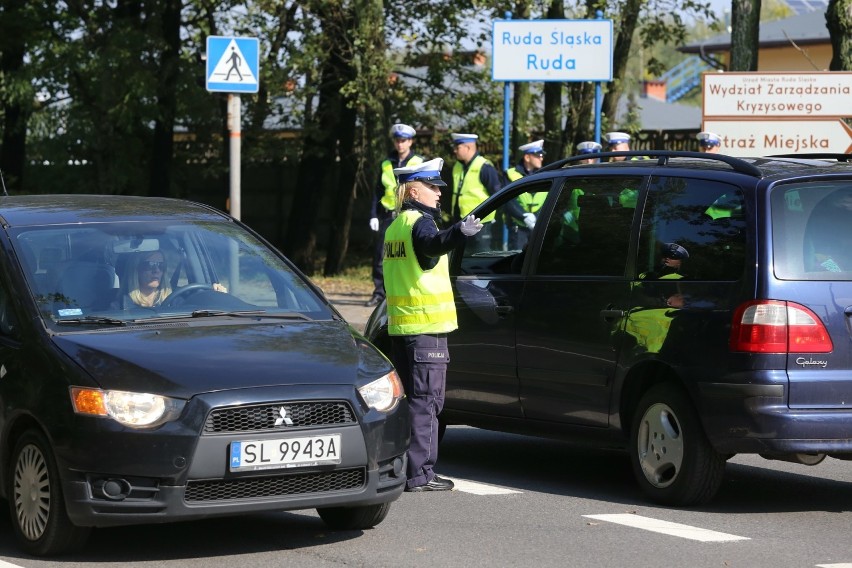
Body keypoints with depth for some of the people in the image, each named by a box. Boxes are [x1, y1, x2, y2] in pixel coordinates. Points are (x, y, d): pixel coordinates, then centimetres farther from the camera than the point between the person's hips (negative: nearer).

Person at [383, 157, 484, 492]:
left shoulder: (395, 228, 17)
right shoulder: (419, 224, -12)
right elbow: (433, 243, -36)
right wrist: (458, 233, -56)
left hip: (400, 326, 9)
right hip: (425, 326, -9)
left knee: (408, 398, 14)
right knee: (425, 401, -7)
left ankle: (402, 468, 17)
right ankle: (419, 475, -8)